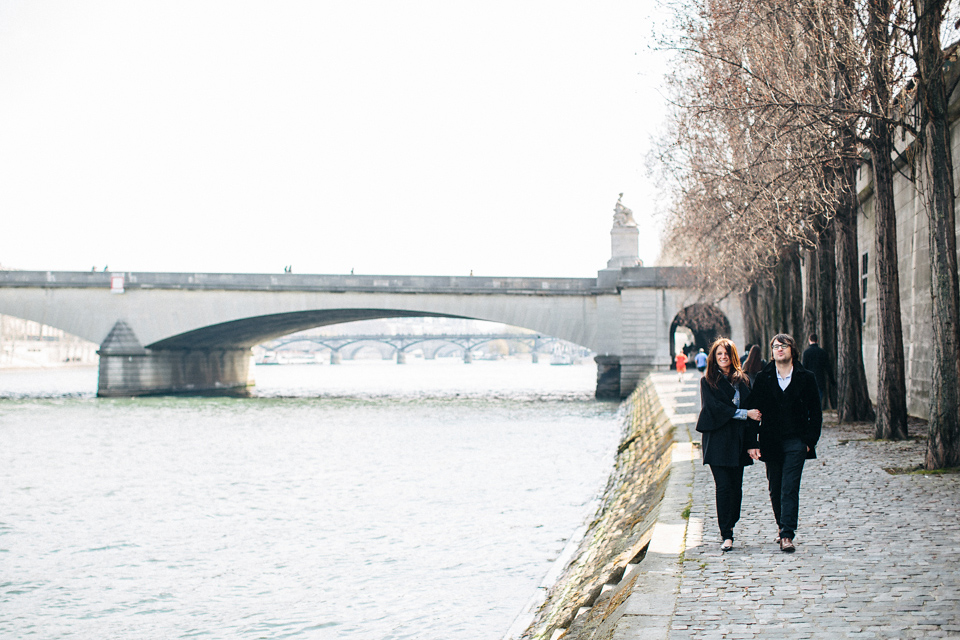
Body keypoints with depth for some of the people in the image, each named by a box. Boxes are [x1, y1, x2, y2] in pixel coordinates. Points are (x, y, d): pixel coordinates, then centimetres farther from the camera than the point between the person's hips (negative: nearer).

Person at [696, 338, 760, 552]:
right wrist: (744, 413, -15)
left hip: (739, 438, 4)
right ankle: (726, 535, -10)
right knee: (723, 486, -9)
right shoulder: (708, 381, 2)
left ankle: (729, 527, 19)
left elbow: (751, 406, 13)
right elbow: (715, 407, -9)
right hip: (717, 439, -4)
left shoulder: (742, 380, 12)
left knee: (736, 486, 5)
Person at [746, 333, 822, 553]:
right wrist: (752, 442, -3)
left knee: (790, 488, -10)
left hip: (796, 442, -2)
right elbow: (753, 410, 4)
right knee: (775, 489, 10)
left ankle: (787, 535, -10)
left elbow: (815, 413, 5)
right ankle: (782, 527, 29)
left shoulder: (806, 378, 2)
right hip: (770, 442, 2)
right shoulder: (763, 378, 4)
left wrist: (810, 440, -3)